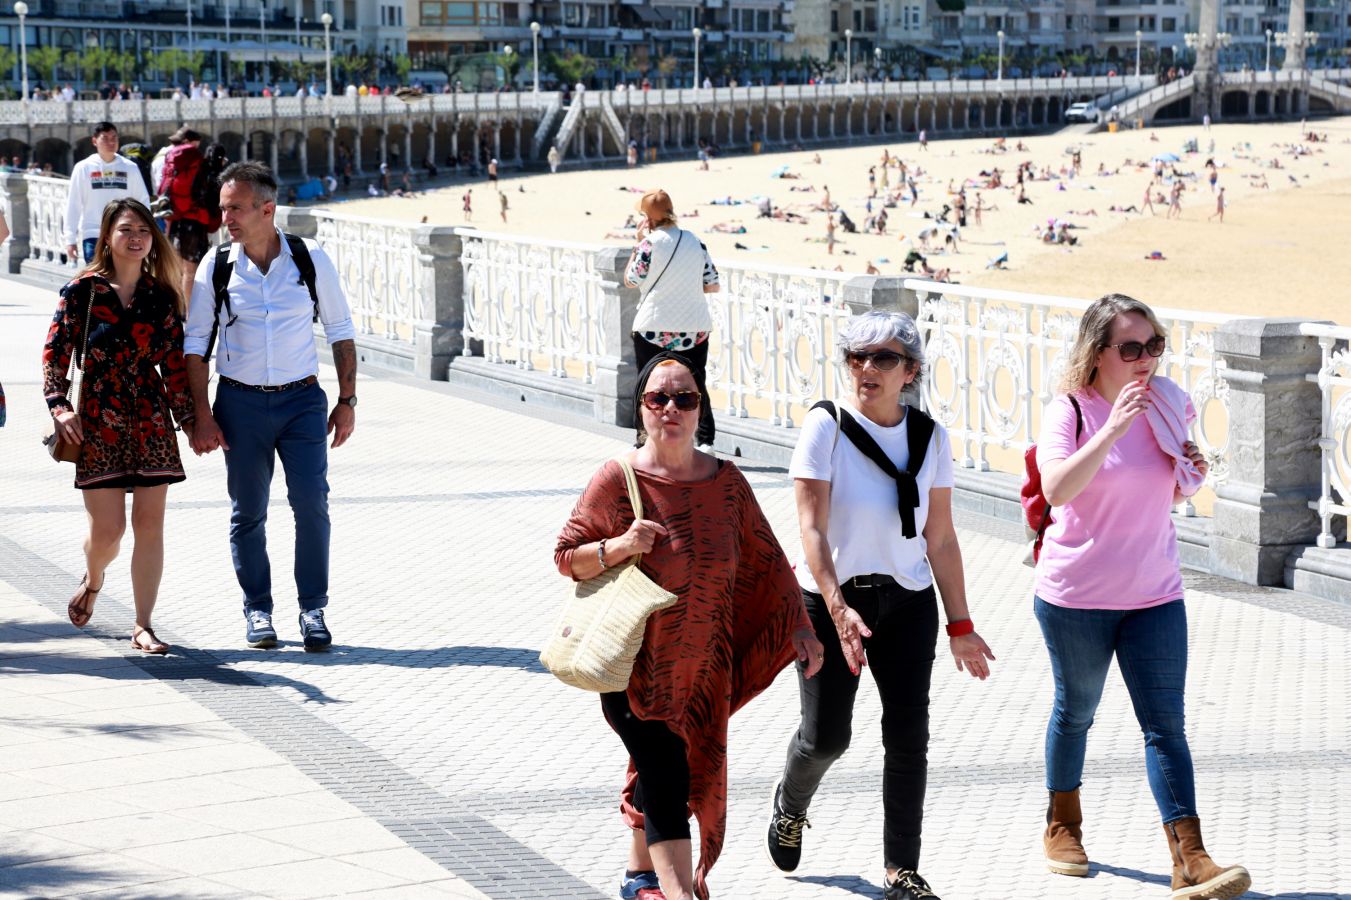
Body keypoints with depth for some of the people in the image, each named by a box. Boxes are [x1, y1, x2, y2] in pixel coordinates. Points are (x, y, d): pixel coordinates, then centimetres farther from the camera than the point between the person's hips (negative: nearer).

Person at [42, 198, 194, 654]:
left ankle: (143, 626, 7)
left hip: (151, 417, 3)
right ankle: (92, 579, 32)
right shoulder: (82, 290, -1)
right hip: (98, 417, -2)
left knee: (150, 524, -1)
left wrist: (188, 419, 5)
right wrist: (60, 406, -12)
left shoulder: (162, 296, 7)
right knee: (107, 529, -4)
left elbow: (175, 361, 9)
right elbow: (55, 351, -1)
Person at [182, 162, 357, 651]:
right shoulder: (216, 268, -1)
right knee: (248, 512, 5)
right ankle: (258, 610, 17)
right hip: (240, 402, 1)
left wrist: (347, 400, 3)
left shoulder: (311, 260, -2)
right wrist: (201, 417, -3)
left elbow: (341, 332, 7)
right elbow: (195, 345, 3)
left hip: (301, 397, -1)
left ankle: (313, 609, 3)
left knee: (312, 502, -9)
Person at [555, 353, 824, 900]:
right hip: (636, 664, -4)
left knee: (669, 770, 16)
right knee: (666, 778, -11)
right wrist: (620, 546, -22)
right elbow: (566, 558, -5)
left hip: (701, 665, 4)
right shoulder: (618, 480, -9)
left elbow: (765, 558, 10)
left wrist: (799, 627, 6)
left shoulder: (725, 481, 2)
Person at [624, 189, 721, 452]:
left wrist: (638, 243, 5)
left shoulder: (650, 243, -11)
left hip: (654, 330, -4)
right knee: (696, 386, 14)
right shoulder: (695, 242, 2)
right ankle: (706, 441, 11)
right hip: (695, 329, 4)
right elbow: (713, 285, 4)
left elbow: (630, 280, -1)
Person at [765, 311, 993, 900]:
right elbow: (812, 529, -16)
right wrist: (839, 611, -26)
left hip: (908, 602, 3)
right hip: (830, 599, -3)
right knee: (826, 735, 1)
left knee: (909, 734, -4)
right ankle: (790, 806, 36)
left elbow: (940, 537, 5)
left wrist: (960, 625, 4)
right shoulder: (826, 427, -11)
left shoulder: (928, 436, 1)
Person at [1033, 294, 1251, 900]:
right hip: (1076, 598, -3)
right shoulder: (1070, 410, -12)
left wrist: (1193, 474, -5)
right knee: (1075, 710, 15)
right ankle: (1062, 826, 38)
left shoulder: (1167, 404, 3)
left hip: (1155, 596, 3)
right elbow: (1057, 489, -31)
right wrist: (1114, 427, -37)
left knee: (1166, 725, -3)